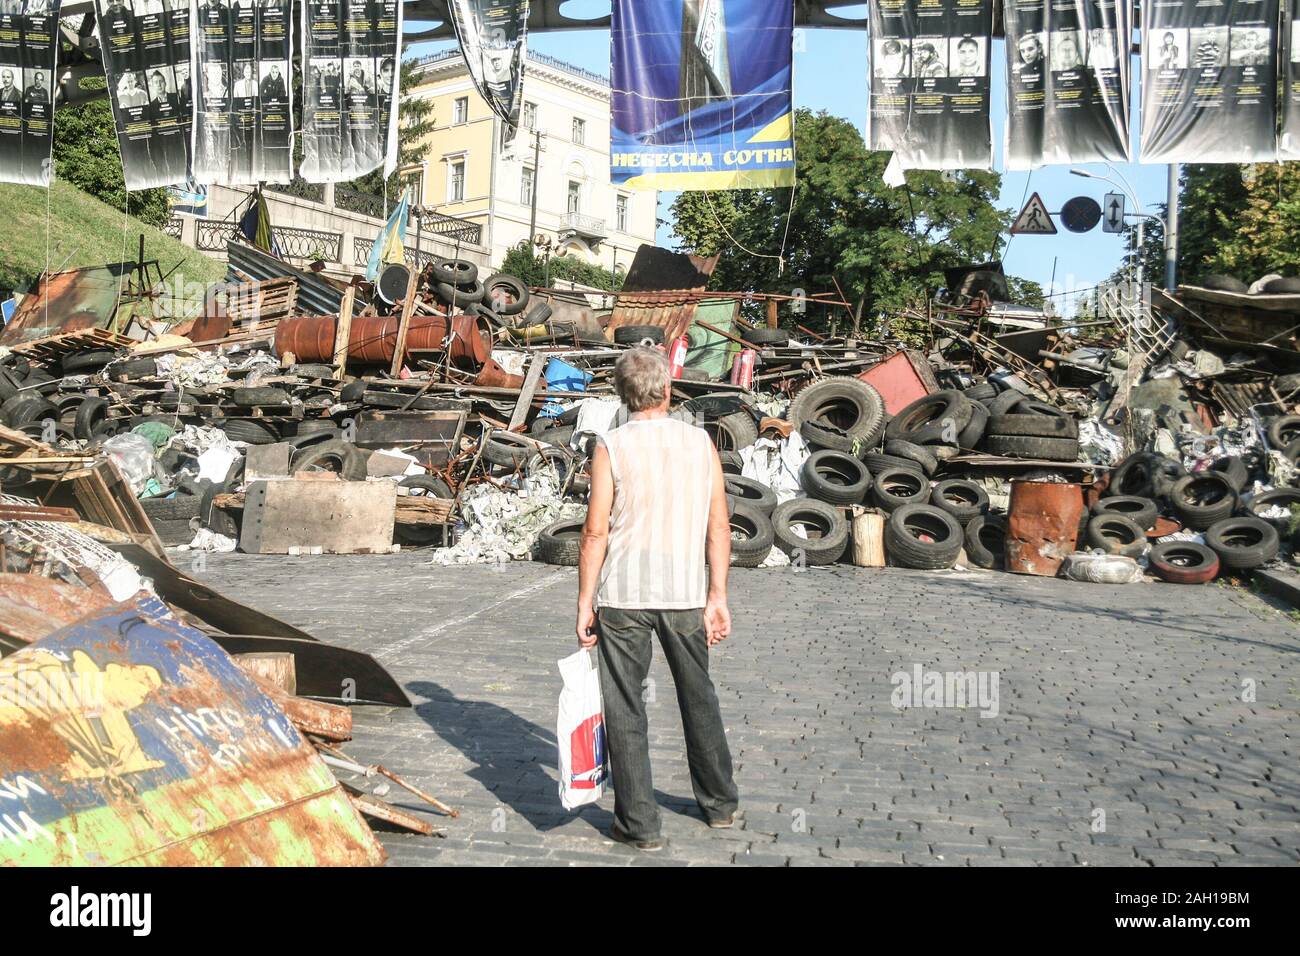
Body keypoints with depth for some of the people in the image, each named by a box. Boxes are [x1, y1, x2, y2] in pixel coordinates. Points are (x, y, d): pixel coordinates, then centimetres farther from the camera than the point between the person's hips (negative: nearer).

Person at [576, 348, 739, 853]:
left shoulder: (613, 447, -6)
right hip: (685, 592, 4)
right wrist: (717, 596, 8)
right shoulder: (700, 441, 2)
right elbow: (719, 527, 2)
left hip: (624, 594, -3)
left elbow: (595, 532, -9)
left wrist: (584, 603, -2)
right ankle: (719, 803, 34)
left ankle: (639, 824, 9)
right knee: (698, 697, 20)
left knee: (624, 708, 6)